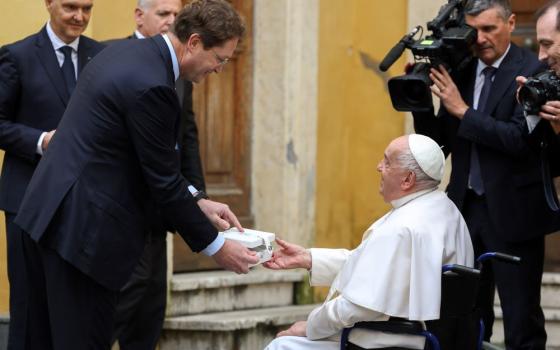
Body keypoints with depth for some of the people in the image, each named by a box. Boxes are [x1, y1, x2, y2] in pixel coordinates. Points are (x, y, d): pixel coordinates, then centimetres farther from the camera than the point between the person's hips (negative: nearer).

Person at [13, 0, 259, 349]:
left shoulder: (125, 52, 10)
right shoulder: (152, 85, -20)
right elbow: (163, 180, -16)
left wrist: (198, 202, 14)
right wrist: (214, 245, -5)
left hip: (49, 214, 10)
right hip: (83, 227, -10)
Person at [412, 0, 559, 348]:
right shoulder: (459, 70, 8)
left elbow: (520, 138, -20)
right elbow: (439, 140, 10)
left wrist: (462, 110, -18)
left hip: (512, 212, -6)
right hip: (468, 206, 6)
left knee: (522, 320, 0)